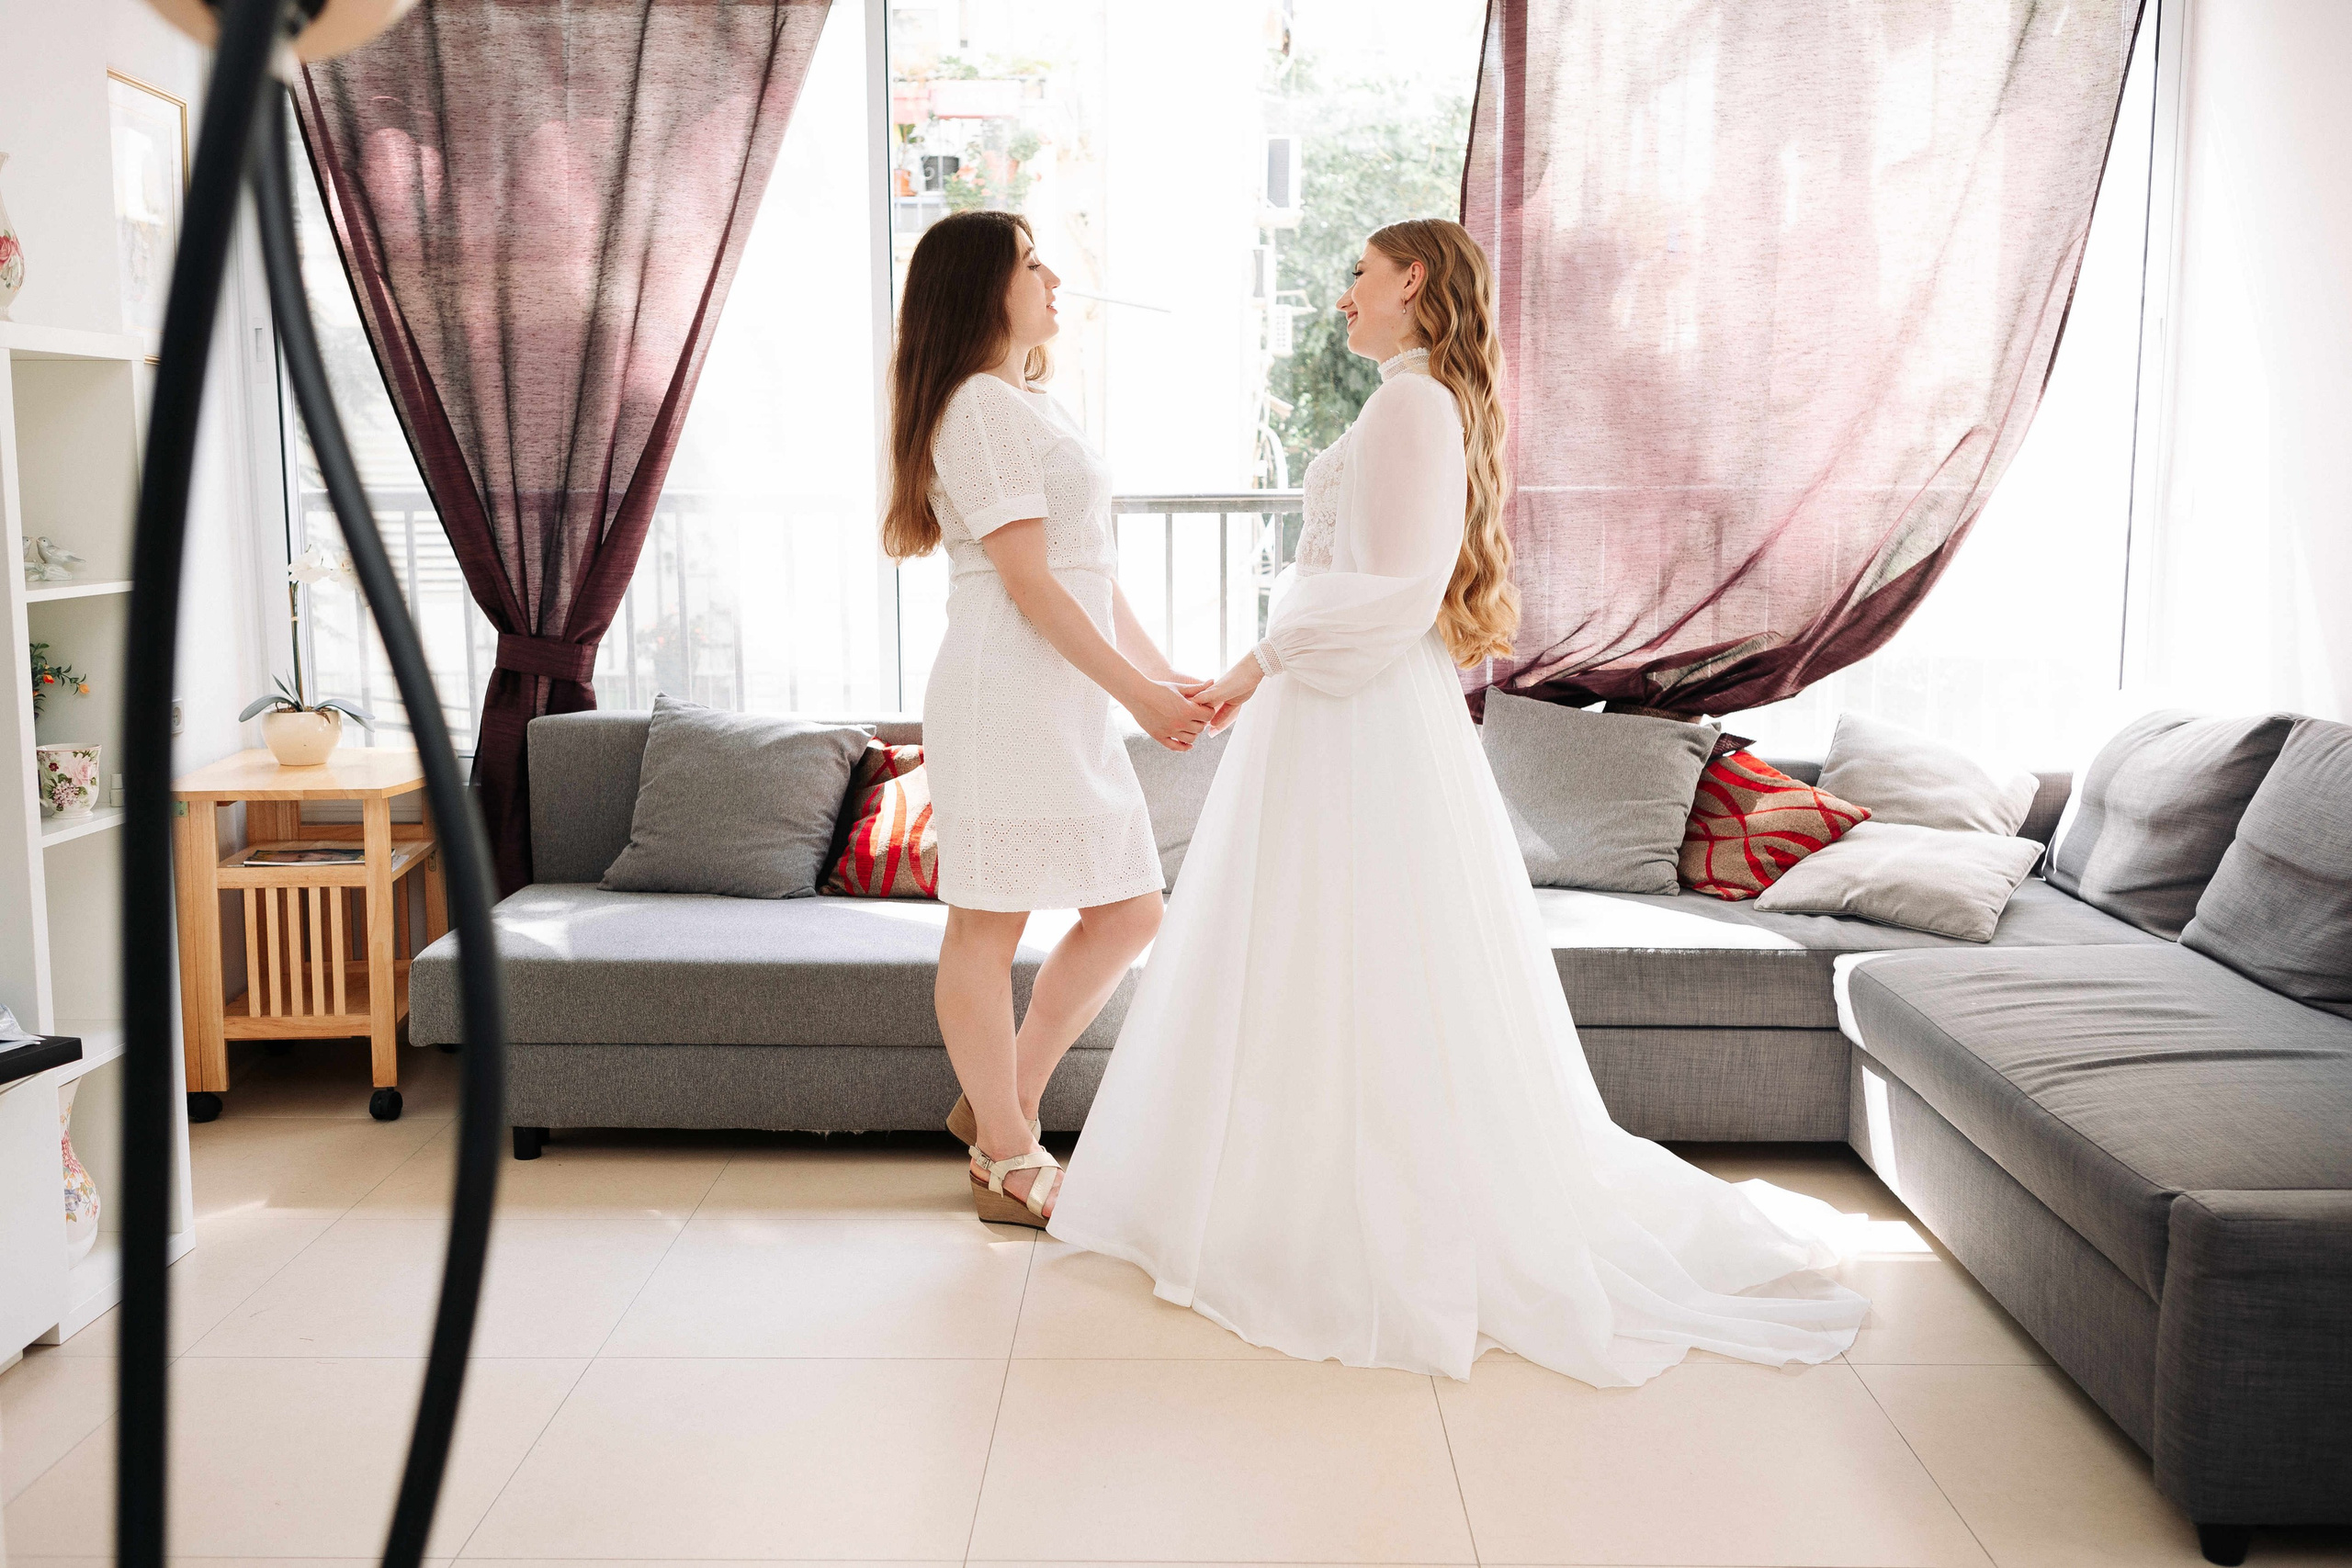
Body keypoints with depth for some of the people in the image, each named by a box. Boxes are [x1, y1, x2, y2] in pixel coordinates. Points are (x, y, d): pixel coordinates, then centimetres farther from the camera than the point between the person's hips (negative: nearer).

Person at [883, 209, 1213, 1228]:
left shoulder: (1035, 406, 21)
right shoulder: (980, 407, -9)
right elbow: (1027, 579, -16)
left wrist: (1165, 676, 18)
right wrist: (1135, 690, -15)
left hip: (1070, 701, 10)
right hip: (1006, 694, -10)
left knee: (1129, 911, 11)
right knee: (990, 927, 0)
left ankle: (1000, 1103, 23)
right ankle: (1009, 1165, 11)